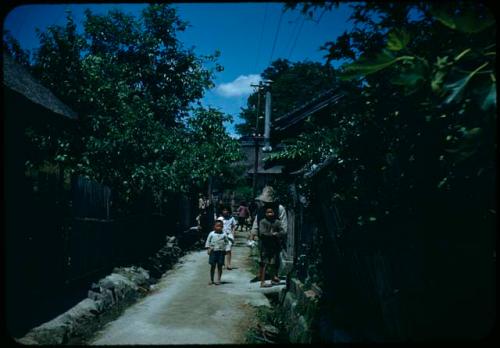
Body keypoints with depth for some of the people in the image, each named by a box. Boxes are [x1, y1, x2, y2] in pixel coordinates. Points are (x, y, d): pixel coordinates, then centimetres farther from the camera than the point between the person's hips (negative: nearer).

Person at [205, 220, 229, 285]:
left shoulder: (224, 235, 0)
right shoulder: (211, 234, -1)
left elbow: (227, 242, 7)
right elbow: (208, 241, 4)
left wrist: (225, 249, -1)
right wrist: (208, 248, -4)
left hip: (221, 252, 0)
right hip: (213, 251, 0)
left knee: (220, 266, 3)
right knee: (212, 266, 5)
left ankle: (218, 280, 11)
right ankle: (211, 280, 15)